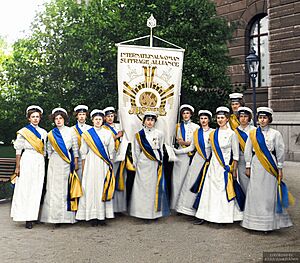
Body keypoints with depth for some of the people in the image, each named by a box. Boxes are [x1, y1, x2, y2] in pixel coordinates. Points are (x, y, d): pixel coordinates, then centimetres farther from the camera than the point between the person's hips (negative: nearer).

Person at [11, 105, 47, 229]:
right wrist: (17, 167, -5)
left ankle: (33, 216, 9)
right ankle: (27, 218, -1)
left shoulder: (43, 132, 14)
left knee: (37, 190, 2)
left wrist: (44, 166, 12)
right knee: (25, 189, -5)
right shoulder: (23, 131, 3)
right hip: (27, 161, -4)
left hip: (40, 162, 4)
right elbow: (18, 150, 0)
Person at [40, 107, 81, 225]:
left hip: (67, 163, -2)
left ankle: (67, 216, 2)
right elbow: (49, 150, 15)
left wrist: (76, 163, 1)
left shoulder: (70, 131, 6)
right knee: (54, 189, -2)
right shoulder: (51, 134, 11)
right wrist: (50, 162, 10)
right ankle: (55, 217, 2)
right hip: (54, 163, 2)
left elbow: (75, 148, 5)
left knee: (66, 188, -2)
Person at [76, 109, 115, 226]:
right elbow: (84, 152, 6)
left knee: (103, 188, 0)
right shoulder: (87, 134, 5)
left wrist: (110, 166, 5)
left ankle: (102, 216, 6)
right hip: (91, 163, -1)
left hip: (104, 164, 1)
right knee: (91, 187, -3)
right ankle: (93, 216, 3)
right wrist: (83, 169, 3)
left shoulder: (108, 133, 8)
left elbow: (111, 151, 10)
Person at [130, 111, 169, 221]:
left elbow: (161, 150, 11)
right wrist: (135, 165, 7)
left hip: (155, 165, 1)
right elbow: (136, 152, 8)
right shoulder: (139, 135, 4)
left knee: (155, 187, 1)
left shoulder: (159, 134, 5)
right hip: (143, 164, 0)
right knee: (143, 187, 0)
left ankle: (155, 212, 11)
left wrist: (160, 164, 9)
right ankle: (144, 211, 8)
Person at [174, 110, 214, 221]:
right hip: (198, 160, 2)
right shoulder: (196, 132, 12)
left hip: (210, 160, -2)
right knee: (193, 183, -1)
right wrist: (176, 151, 10)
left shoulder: (213, 132, 3)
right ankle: (189, 207, 6)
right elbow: (191, 147, 14)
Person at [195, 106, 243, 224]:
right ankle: (212, 214, 14)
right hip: (214, 166, 5)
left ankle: (225, 216, 10)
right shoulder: (213, 133, 9)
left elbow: (236, 154, -4)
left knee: (225, 191, -1)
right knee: (212, 190, 5)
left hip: (226, 167, -5)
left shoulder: (231, 133, -5)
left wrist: (234, 170, -7)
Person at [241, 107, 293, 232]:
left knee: (269, 194, 0)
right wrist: (248, 167, 5)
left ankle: (269, 223, 9)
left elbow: (280, 152, 3)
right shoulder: (252, 133, 6)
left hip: (270, 166, -1)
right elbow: (248, 151, 8)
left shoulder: (276, 134, 1)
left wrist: (279, 169, 2)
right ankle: (255, 222, 12)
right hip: (256, 166, 2)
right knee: (255, 194, 2)